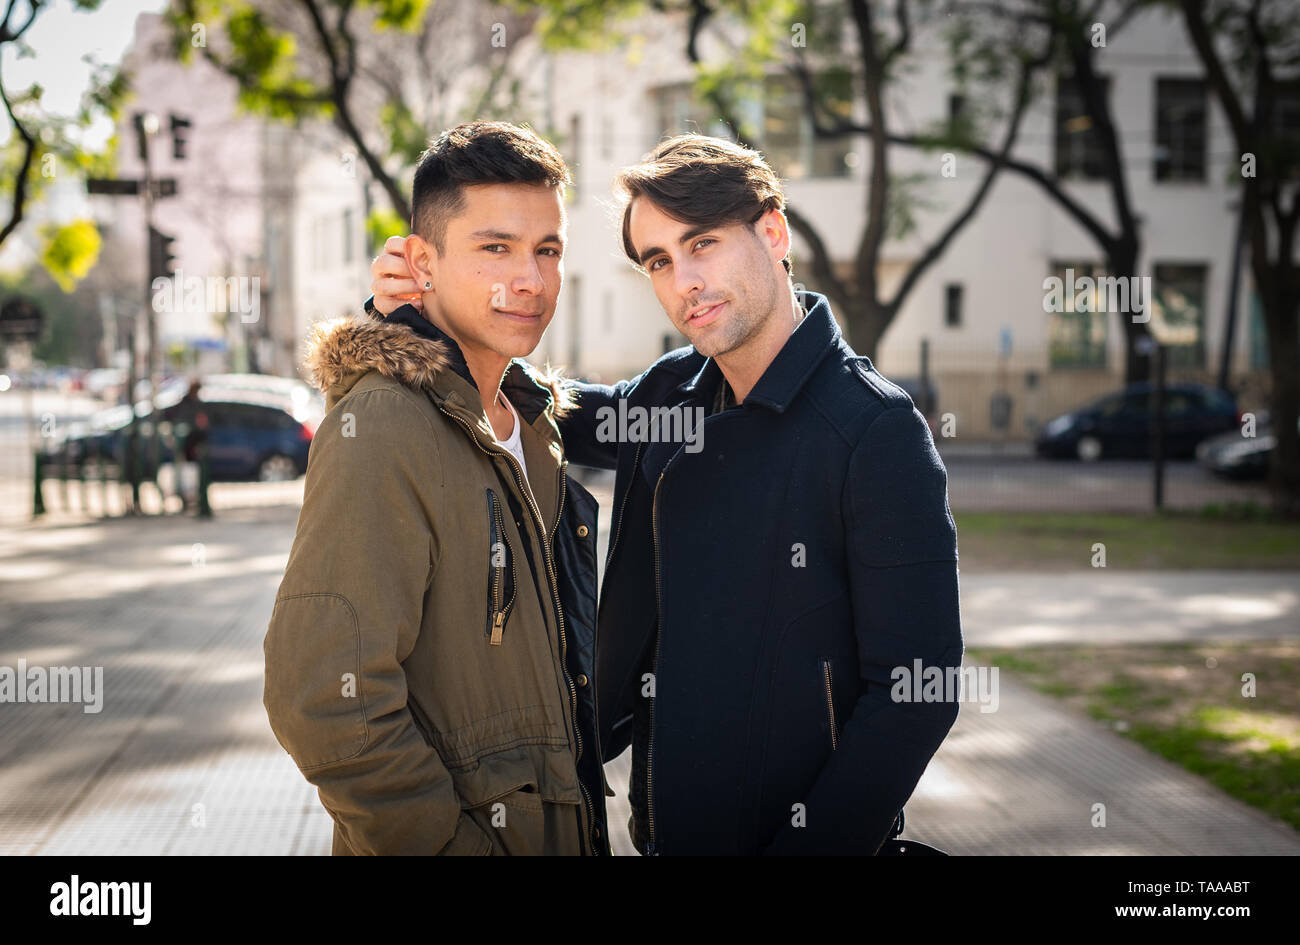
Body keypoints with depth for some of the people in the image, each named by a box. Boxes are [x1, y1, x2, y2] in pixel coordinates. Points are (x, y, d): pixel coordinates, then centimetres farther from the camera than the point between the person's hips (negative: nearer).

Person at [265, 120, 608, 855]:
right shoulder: (382, 427, -20)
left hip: (559, 829, 8)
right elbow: (324, 698, -26)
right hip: (471, 831, -8)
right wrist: (456, 844, -22)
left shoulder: (533, 420, 7)